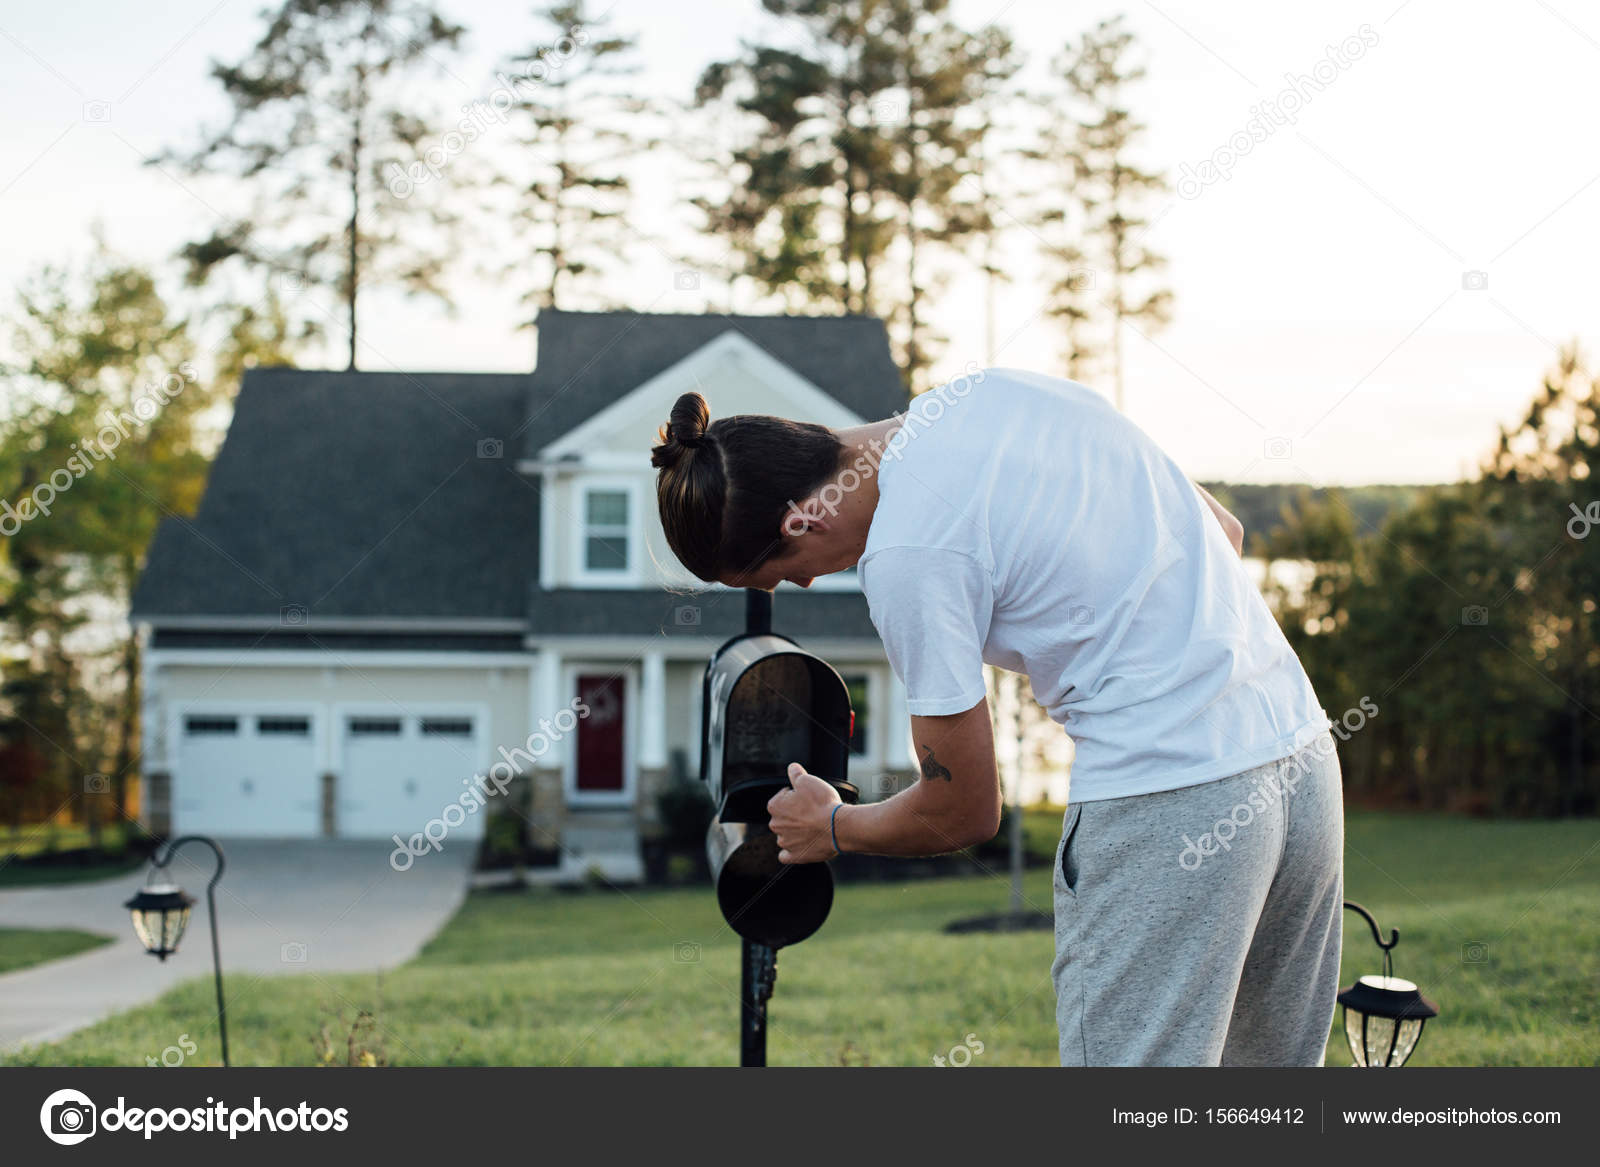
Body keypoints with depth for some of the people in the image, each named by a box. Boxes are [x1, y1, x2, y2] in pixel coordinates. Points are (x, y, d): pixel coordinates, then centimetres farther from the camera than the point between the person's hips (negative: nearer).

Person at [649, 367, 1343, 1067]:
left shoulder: (906, 555, -15)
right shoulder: (994, 386, 9)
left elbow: (960, 816, -4)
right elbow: (1224, 533, 19)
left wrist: (830, 827, 14)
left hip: (1167, 802, -9)